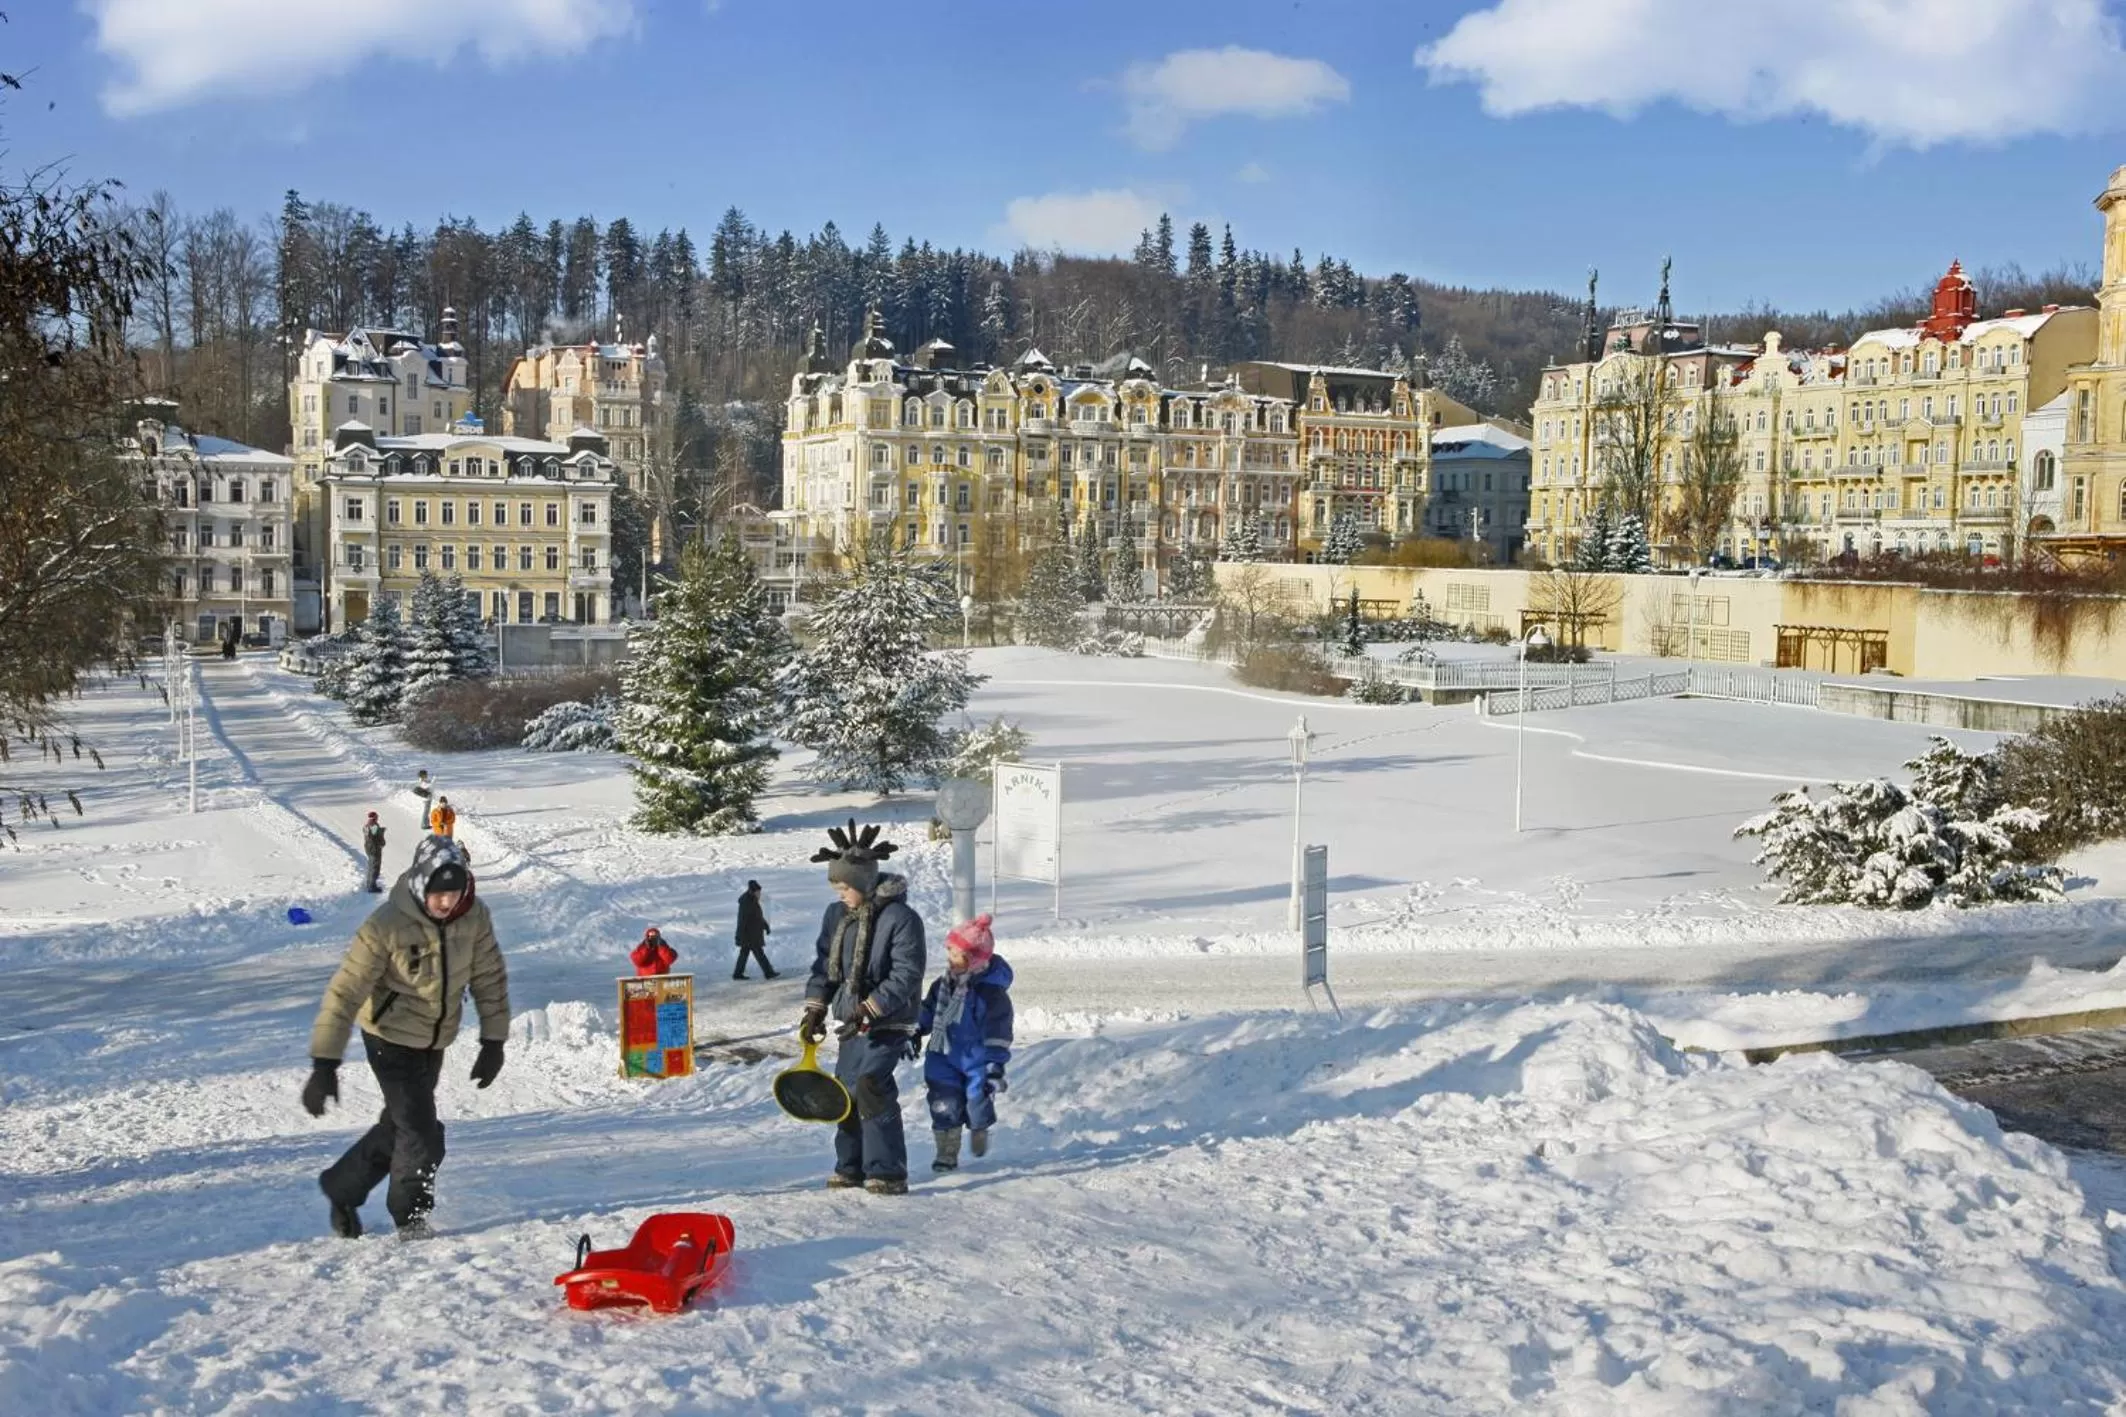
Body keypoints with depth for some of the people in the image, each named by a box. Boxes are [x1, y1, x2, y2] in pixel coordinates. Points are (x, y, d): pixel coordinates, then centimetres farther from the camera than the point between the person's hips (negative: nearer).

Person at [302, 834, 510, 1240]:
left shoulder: (475, 917, -13)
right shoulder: (387, 925, -27)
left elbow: (490, 977, 0)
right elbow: (345, 992, -24)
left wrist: (493, 1041, 0)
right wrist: (324, 1063, -26)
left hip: (434, 1042, 5)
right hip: (391, 1039, -5)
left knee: (398, 1126, 19)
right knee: (422, 1136, -8)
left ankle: (342, 1189, 41)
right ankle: (411, 1216, 17)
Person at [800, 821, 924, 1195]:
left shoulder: (901, 918, -17)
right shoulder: (836, 915, 6)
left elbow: (906, 975, -20)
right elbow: (824, 964, 14)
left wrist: (868, 1011, -23)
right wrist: (815, 1009, 5)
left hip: (888, 1022, -8)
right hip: (852, 1021, 8)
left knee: (871, 1087, -18)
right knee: (845, 1090, 11)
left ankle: (888, 1174, -12)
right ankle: (851, 1168, 25)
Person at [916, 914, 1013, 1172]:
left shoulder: (991, 992, -20)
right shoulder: (943, 984, 0)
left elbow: (997, 1032, -18)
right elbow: (929, 1010, 18)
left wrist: (995, 1067, -20)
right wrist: (916, 1030, 10)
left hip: (977, 1059, -4)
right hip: (944, 1056, 4)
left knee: (978, 1102, 7)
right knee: (944, 1105, -3)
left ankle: (979, 1131, 42)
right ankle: (947, 1151, 11)